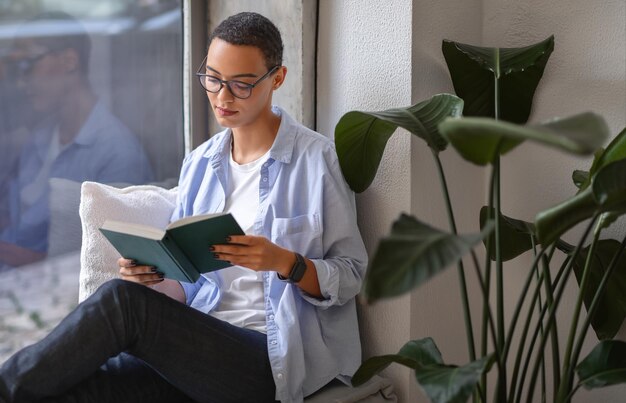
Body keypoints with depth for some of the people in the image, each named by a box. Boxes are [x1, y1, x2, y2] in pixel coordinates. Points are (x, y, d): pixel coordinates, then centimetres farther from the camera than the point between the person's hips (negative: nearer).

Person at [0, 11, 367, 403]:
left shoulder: (315, 158, -4)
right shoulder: (199, 163, 13)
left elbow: (350, 276, -2)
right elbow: (186, 281, 15)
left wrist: (285, 262, -21)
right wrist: (153, 277, -8)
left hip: (273, 356, -4)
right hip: (200, 344, 4)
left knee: (123, 300, -25)